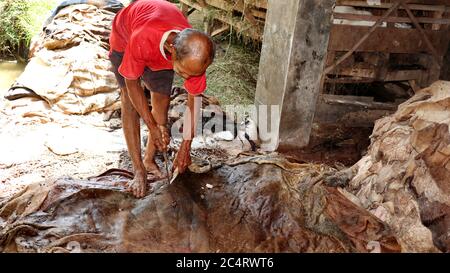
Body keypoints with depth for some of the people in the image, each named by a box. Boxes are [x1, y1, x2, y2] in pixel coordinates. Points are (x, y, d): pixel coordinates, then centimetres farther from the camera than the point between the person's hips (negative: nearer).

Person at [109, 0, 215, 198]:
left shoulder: (194, 56, -35)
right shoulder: (141, 41, -47)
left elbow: (194, 100, -22)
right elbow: (131, 82, -29)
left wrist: (185, 147, -20)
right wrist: (153, 127, -27)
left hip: (161, 46, 3)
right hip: (125, 35, -2)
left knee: (161, 101, -5)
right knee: (129, 100, -11)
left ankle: (149, 159, 14)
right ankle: (139, 170, -4)